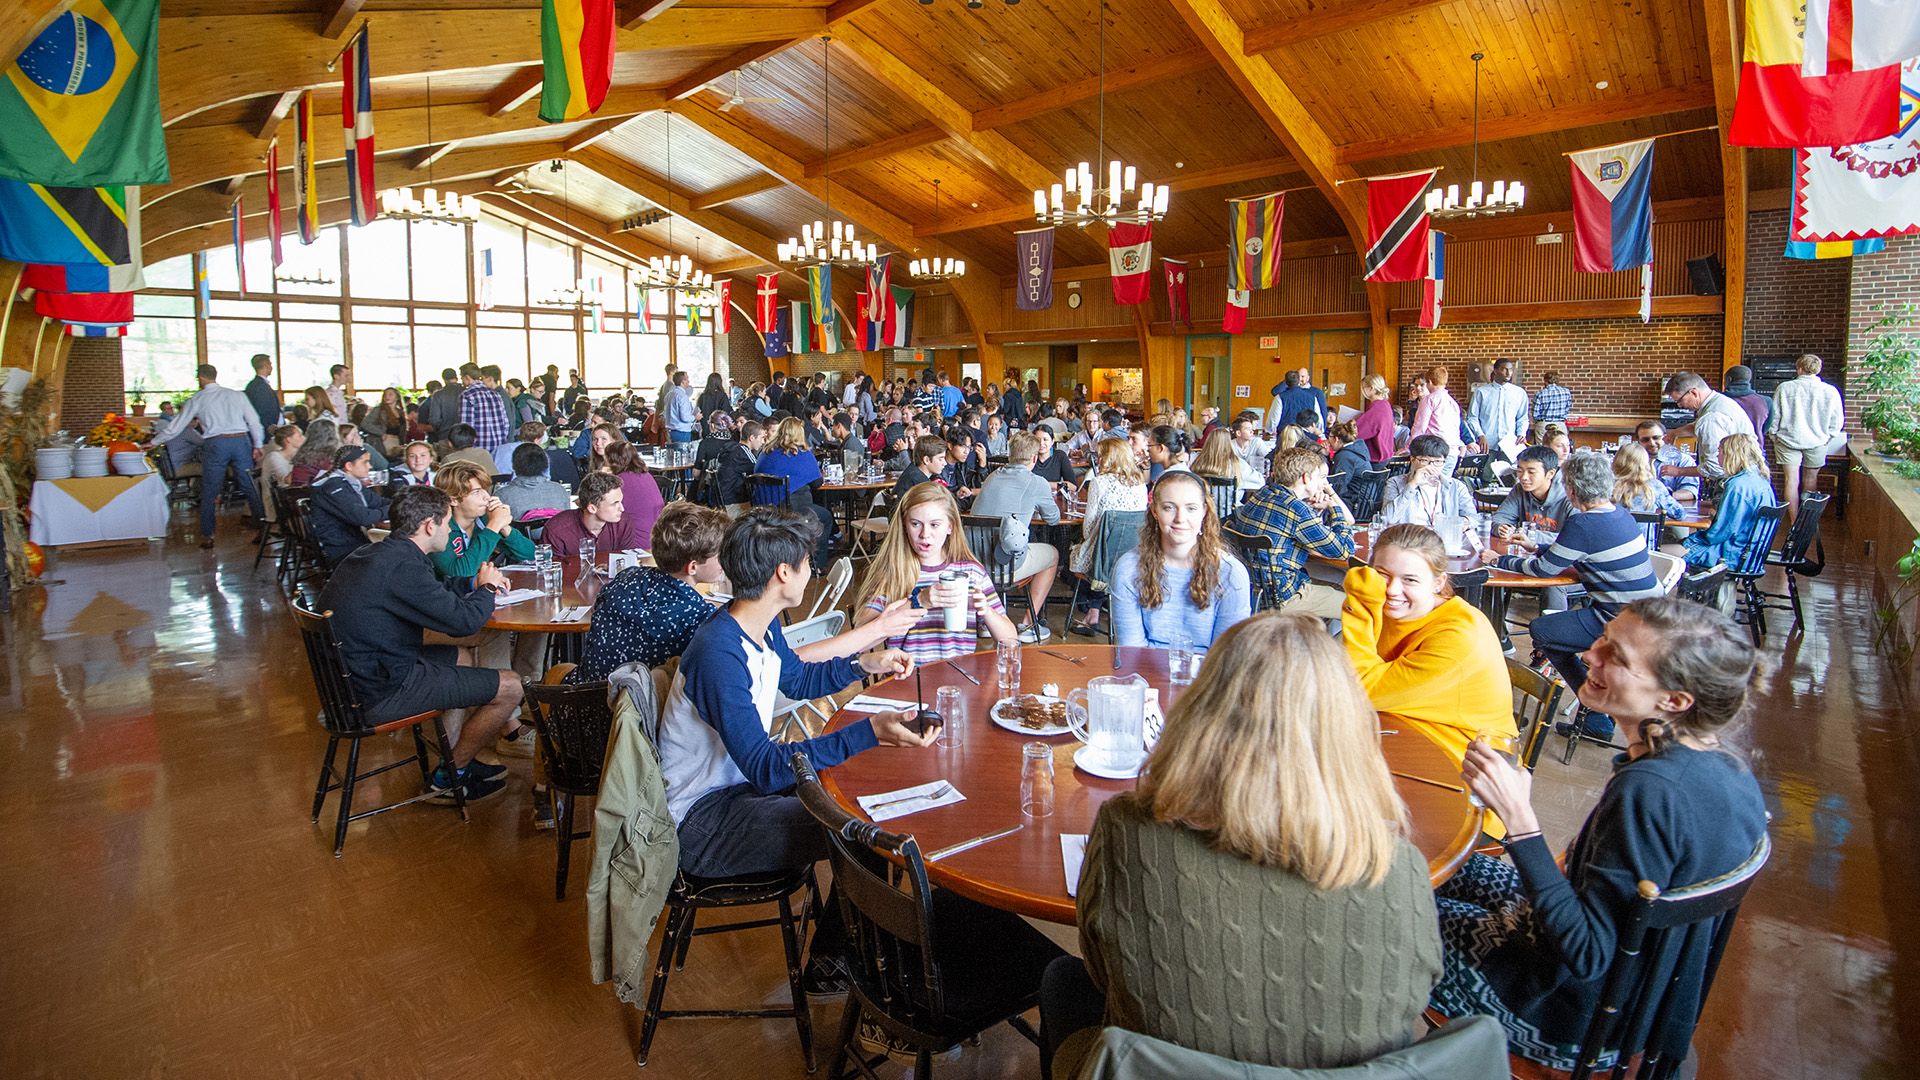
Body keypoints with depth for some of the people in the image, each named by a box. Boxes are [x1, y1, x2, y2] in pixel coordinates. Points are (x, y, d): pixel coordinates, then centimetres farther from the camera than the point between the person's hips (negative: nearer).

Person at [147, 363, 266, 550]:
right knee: (250, 487, 6)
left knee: (209, 492, 7)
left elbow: (176, 427, 11)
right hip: (241, 441, 1)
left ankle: (207, 536, 10)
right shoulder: (237, 395, 9)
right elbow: (254, 421, 5)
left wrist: (154, 442, 25)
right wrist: (257, 445, 11)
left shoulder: (196, 400, 6)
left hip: (215, 445, -1)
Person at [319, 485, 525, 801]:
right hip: (380, 694, -11)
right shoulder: (402, 565, -25)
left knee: (462, 657, 29)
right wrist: (486, 588, -2)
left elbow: (433, 591, 24)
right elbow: (464, 620, -21)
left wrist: (474, 581, 11)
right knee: (511, 687, -5)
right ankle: (452, 773, 13)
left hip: (352, 676, 11)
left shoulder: (372, 554, 7)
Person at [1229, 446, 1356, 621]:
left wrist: (1317, 508, 6)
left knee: (1336, 588, 23)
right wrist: (1334, 506, -1)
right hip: (1279, 597, -9)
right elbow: (1345, 550, -12)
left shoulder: (1259, 495, 6)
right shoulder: (1296, 509, -20)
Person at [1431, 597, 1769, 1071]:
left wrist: (1520, 820, -36)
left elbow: (1586, 956, -32)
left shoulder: (1648, 790, -36)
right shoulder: (1725, 764, -9)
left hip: (1576, 1022, -8)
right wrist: (1578, 865, 9)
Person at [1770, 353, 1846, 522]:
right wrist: (1827, 438, 13)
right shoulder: (1830, 391, -5)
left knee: (1792, 480, 2)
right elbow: (1837, 421, 0)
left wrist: (1775, 437, 8)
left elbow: (1774, 416, -3)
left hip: (1788, 440, -1)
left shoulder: (1784, 388, -7)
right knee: (1810, 480, 15)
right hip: (1817, 442, 1)